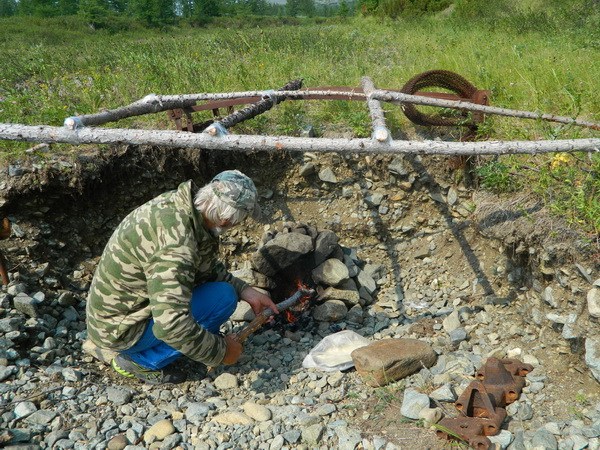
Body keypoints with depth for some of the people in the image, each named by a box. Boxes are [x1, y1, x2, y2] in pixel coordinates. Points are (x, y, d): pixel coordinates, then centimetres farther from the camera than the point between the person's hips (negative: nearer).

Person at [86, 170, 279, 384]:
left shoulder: (178, 203, -7)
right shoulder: (176, 245, -34)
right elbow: (171, 326, -36)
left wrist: (245, 290, -1)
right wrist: (221, 351, -22)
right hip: (119, 329, -9)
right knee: (223, 297, -16)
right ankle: (141, 361, -3)